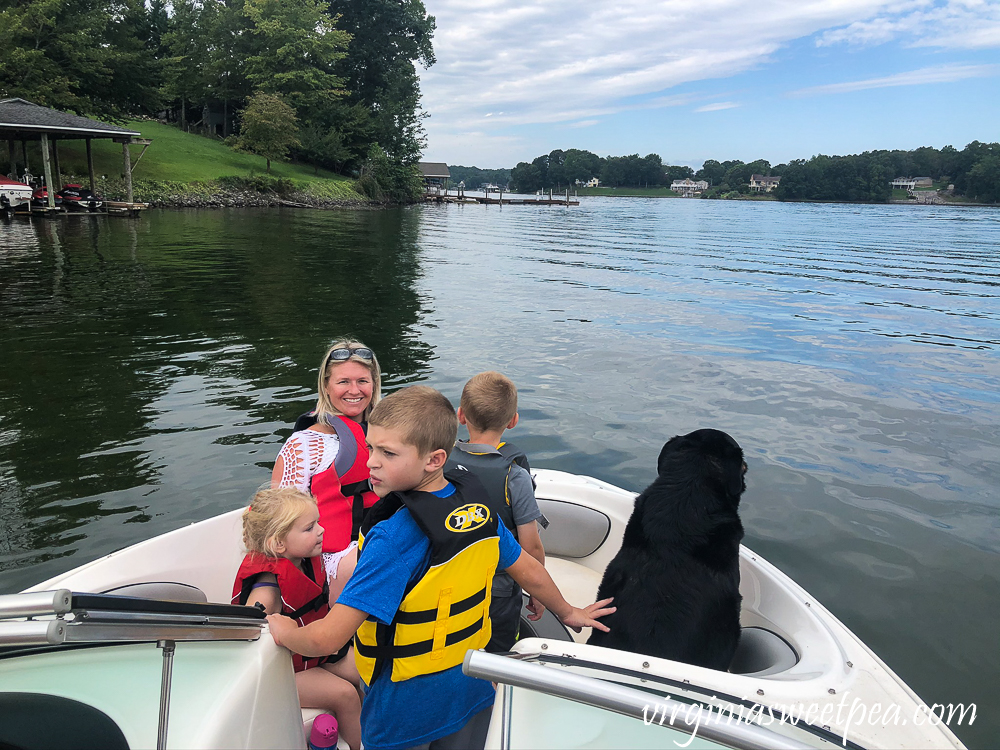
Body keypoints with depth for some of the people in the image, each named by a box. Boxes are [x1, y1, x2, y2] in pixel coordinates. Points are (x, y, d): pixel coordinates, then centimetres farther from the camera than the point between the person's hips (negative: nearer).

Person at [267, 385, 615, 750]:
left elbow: (326, 638, -29)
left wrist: (285, 630, -8)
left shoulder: (394, 536, -30)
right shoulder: (479, 505, -8)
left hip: (406, 710, -5)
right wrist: (567, 612, 23)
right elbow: (529, 573, 5)